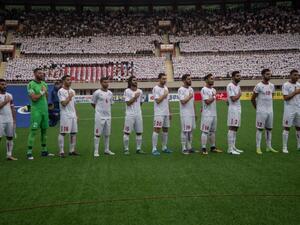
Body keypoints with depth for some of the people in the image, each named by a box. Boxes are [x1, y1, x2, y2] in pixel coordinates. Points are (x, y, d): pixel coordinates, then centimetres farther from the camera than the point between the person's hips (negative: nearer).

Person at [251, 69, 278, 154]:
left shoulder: (272, 86, 9)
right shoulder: (259, 86, -10)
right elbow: (252, 99, -5)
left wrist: (269, 106, 16)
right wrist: (257, 108, 3)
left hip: (270, 111, 6)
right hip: (261, 111, -6)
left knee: (269, 129, 11)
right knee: (260, 129, -2)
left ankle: (269, 147, 19)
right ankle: (258, 148, 3)